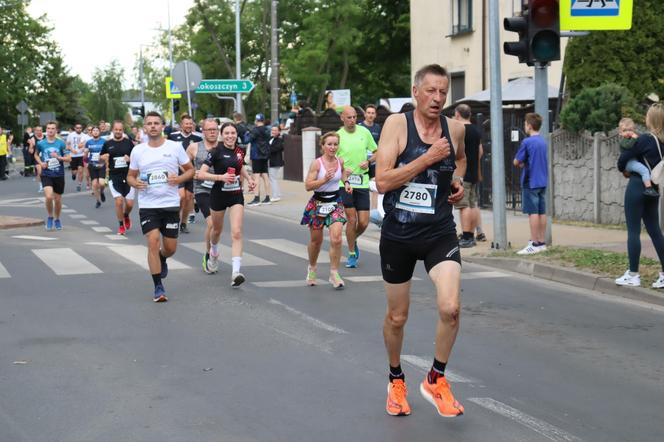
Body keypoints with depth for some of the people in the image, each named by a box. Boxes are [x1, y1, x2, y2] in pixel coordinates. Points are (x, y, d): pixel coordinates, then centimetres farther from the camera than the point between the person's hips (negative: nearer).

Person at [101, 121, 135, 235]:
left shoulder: (128, 142, 2)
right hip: (114, 177, 0)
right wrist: (104, 157, -7)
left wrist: (130, 158, -14)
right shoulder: (107, 144, 5)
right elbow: (101, 157, 16)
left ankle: (126, 216, 35)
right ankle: (121, 225, 10)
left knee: (129, 203, 0)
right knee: (119, 202, -9)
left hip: (128, 176, 0)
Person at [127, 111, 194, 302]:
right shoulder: (138, 150, 4)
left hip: (171, 204, 0)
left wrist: (179, 179, -14)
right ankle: (158, 287, -6)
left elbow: (190, 170, 7)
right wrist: (135, 183, -11)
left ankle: (162, 259, 45)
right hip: (147, 205, 0)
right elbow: (130, 175, 13)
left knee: (170, 247, 6)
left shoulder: (175, 147, 0)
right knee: (153, 241, -14)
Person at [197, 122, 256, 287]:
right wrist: (220, 177, -27)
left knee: (236, 232, -13)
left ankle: (236, 272, -21)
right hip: (219, 194, -2)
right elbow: (201, 174, -17)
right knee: (217, 229, 19)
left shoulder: (240, 151, 2)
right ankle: (213, 252, 54)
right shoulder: (216, 151, -12)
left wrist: (249, 179, 8)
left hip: (236, 195, 2)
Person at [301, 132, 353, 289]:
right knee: (316, 240, 11)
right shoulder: (317, 163, -14)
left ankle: (334, 274, -3)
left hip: (335, 202, 2)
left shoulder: (340, 161, 0)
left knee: (336, 239, -14)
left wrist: (346, 183, 7)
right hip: (318, 203, -2)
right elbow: (308, 186, -18)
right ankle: (312, 269, 37)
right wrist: (324, 179, -28)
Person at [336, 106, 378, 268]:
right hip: (344, 182, -2)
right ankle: (352, 254, 12)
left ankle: (353, 241, 33)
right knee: (352, 220, -6)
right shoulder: (338, 136, -3)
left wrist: (368, 161, -4)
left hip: (362, 182, 2)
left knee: (363, 223, 0)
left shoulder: (364, 132, 5)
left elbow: (376, 153, 15)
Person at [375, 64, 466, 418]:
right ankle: (396, 380, 38)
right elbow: (382, 181, -19)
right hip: (398, 234, -1)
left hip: (439, 232, 2)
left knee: (450, 308, -18)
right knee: (397, 317, 12)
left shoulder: (454, 129, 0)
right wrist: (427, 158, -24)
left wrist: (457, 180, 5)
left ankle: (435, 380, 5)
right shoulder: (397, 124, -10)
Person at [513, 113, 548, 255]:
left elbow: (516, 162, -8)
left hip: (530, 182, -7)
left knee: (533, 213, -6)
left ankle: (534, 244, -6)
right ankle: (541, 243, 12)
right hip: (542, 181, 7)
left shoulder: (527, 142, -13)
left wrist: (521, 163, 12)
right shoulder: (543, 142, 10)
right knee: (542, 212, 8)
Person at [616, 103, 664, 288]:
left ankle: (633, 275, 1)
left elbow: (623, 160, -10)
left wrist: (624, 169, 11)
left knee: (633, 231, -1)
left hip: (637, 186, -7)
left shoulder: (644, 140, -16)